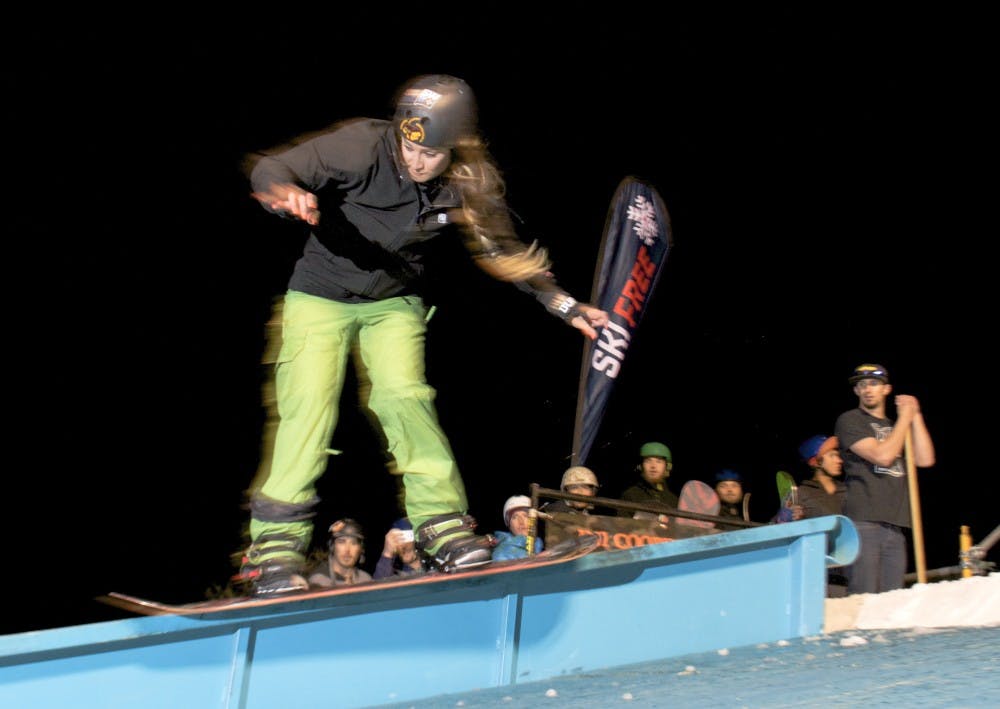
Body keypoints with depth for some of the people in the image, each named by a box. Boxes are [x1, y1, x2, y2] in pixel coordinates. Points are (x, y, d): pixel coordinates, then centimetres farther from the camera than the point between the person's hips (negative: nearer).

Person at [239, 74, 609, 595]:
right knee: (310, 408, -15)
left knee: (404, 396, -18)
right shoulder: (363, 146, -23)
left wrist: (567, 307, -2)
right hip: (321, 297, -2)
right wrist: (286, 193, -51)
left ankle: (443, 524, -8)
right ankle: (276, 543, -9)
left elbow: (505, 252, 1)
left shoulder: (466, 188, -13)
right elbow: (272, 169, -26)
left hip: (394, 304, 2)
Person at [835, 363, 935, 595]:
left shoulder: (894, 426, 23)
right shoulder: (849, 421, 4)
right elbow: (881, 455, -9)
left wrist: (915, 417, 7)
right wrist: (905, 418, 0)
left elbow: (925, 460, 9)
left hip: (895, 526, 6)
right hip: (862, 522, -6)